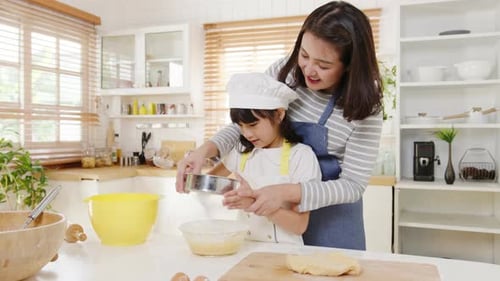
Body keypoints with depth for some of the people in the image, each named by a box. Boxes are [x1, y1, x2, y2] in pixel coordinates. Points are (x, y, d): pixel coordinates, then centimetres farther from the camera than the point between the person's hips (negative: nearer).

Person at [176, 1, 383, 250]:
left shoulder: (364, 107, -22)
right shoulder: (283, 72, -13)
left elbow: (353, 185, -20)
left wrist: (287, 192, -34)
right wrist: (206, 149, -22)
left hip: (330, 216, -3)